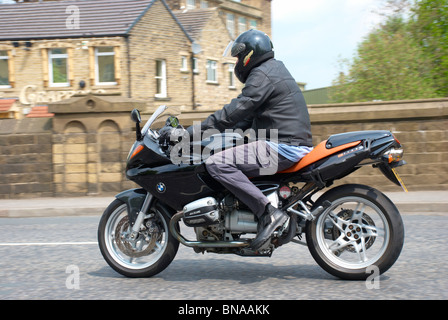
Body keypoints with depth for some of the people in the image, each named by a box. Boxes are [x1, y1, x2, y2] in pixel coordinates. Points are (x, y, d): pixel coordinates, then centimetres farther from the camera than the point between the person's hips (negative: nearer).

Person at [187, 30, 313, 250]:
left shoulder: (263, 74, -9)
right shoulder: (274, 69, 24)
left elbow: (237, 110, -18)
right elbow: (248, 116, 26)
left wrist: (197, 130, -15)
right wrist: (219, 133, 20)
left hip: (283, 146, -11)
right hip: (293, 142, 11)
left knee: (216, 164, -20)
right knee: (227, 157, 24)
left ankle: (268, 213, -24)